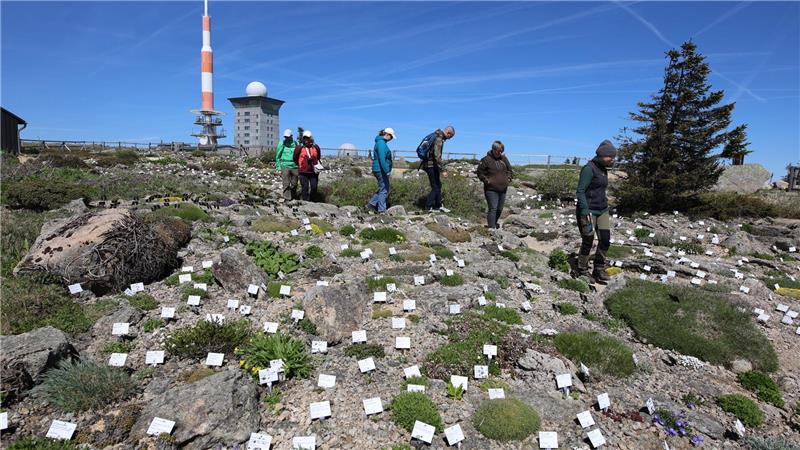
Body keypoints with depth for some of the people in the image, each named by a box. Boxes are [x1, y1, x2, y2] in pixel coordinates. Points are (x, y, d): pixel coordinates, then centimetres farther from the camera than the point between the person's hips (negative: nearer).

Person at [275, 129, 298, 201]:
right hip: (285, 166, -2)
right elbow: (277, 156, 8)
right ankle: (287, 198, -4)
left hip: (294, 166, 2)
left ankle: (294, 197, 26)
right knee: (286, 184, -7)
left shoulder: (295, 144, 7)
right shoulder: (281, 144, 4)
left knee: (294, 183, 9)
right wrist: (278, 167, 3)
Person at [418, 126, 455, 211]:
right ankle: (428, 207, 1)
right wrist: (443, 170, -27)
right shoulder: (438, 140, -22)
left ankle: (438, 206, 24)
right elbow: (437, 157, -28)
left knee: (438, 185, 16)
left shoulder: (436, 136, 9)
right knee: (435, 187, -4)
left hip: (429, 164, 10)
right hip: (431, 165, -10)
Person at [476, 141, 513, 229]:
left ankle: (494, 223, 34)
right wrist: (485, 180, -12)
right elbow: (479, 171, -2)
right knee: (493, 209, -13)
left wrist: (509, 178, 7)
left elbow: (510, 170, 23)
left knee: (499, 209, 14)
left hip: (503, 189, 6)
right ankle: (492, 228, -13)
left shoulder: (504, 159, 11)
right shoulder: (486, 159, -7)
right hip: (491, 189, -6)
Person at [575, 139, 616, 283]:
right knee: (588, 242, -1)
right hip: (588, 211, -8)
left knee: (605, 240, 3)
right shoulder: (589, 169, -13)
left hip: (602, 210, 8)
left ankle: (599, 270, 17)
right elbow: (580, 191, -17)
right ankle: (582, 271, 16)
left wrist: (605, 206, 22)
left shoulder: (603, 170, 12)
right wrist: (585, 212, -22)